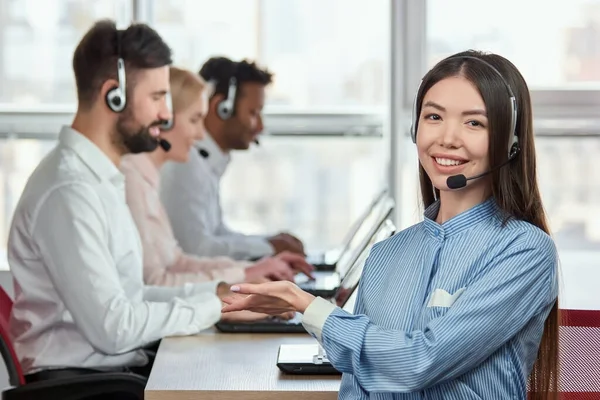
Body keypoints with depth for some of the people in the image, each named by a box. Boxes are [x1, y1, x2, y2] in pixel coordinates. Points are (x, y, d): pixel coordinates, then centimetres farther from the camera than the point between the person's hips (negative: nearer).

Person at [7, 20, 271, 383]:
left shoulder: (100, 177, 12)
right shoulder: (70, 191, -19)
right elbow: (114, 329, -21)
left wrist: (216, 292, 4)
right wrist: (216, 307, -13)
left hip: (119, 369, 9)